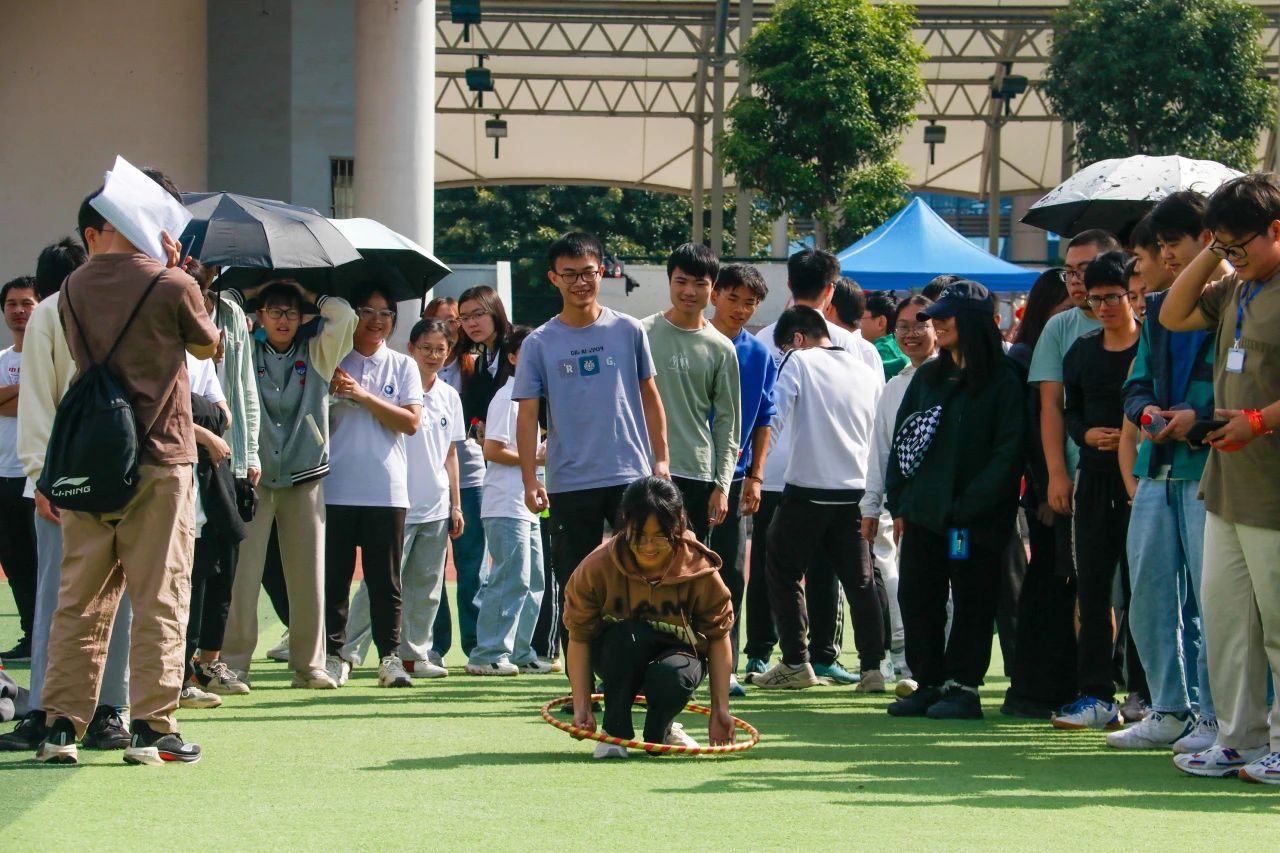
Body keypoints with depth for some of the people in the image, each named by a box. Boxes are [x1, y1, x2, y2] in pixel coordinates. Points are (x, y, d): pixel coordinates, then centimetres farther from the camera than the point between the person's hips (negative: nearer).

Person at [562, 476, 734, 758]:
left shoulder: (700, 572, -18)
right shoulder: (597, 566, -20)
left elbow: (718, 637, -8)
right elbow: (579, 637, -14)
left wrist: (720, 709, -11)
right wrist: (581, 708, -21)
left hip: (675, 652, 0)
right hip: (618, 657, 0)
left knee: (672, 677, -37)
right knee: (629, 635, -37)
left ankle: (660, 730, 0)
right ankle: (615, 732, -18)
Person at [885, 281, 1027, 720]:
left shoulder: (1003, 381, -6)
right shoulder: (927, 377, 15)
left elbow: (1009, 451, -12)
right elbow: (901, 438, 16)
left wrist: (971, 503, -16)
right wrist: (897, 502, 7)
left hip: (975, 518, -7)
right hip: (924, 512, 7)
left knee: (972, 600, 0)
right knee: (916, 597, 6)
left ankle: (962, 687, 5)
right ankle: (929, 683, 14)